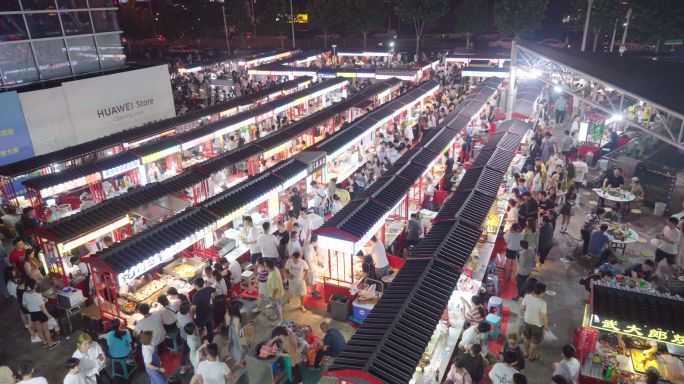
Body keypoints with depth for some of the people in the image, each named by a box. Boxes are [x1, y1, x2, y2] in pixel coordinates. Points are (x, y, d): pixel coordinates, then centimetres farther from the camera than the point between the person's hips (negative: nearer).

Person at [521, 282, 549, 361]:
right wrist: (546, 326, -7)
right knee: (535, 341, 20)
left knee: (527, 337, 28)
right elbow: (543, 317, -24)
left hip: (527, 321, 4)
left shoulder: (527, 297, -20)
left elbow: (522, 307, -8)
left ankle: (526, 352, 48)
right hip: (537, 324, -4)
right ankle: (531, 356, 39)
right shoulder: (542, 303, -32)